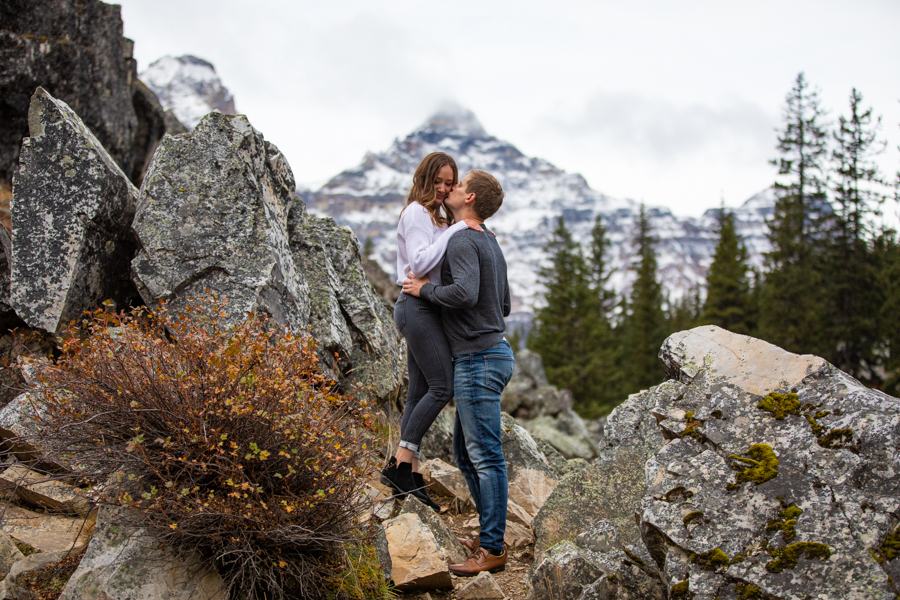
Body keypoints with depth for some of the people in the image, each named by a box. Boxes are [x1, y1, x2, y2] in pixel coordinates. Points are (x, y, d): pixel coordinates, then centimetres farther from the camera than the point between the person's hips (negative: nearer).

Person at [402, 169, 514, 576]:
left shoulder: (463, 241, -12)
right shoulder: (491, 244, 18)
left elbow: (465, 292, -30)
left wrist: (426, 289, -13)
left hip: (479, 359, -10)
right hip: (493, 351, 10)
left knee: (486, 455, -6)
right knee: (466, 453, 16)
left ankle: (492, 549, -1)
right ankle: (490, 536, 21)